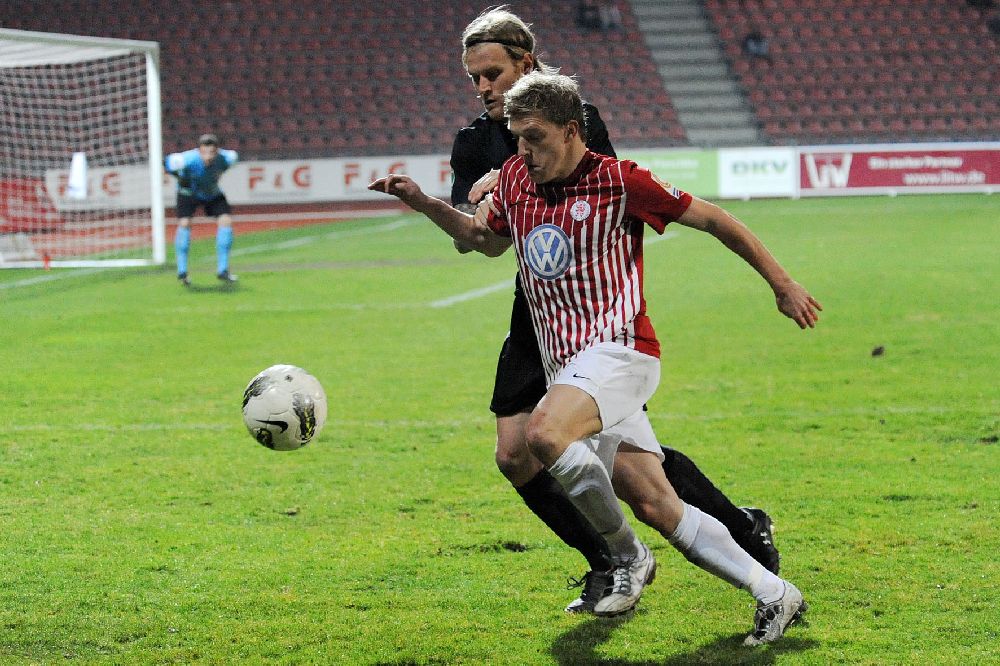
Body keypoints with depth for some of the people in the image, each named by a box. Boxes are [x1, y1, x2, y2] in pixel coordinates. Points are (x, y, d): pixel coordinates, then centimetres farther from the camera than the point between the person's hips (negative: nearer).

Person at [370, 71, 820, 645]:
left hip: (618, 350, -7)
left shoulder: (619, 182, -8)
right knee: (655, 507, 1)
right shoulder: (516, 178, 10)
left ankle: (629, 556, -12)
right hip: (568, 368, 7)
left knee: (545, 433, -33)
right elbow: (487, 239, 31)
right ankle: (774, 594, 10)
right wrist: (423, 203, 17)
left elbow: (716, 220, 0)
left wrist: (783, 285, 4)